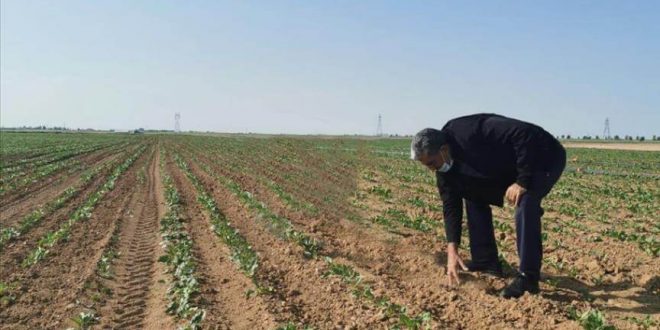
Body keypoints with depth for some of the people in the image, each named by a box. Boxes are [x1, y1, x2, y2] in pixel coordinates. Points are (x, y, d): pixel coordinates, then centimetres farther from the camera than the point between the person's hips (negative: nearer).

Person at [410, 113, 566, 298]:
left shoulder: (471, 132, -35)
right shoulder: (444, 166, -7)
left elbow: (525, 134, -37)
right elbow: (451, 205, -6)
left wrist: (523, 181, -34)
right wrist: (452, 249, -13)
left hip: (545, 157, -9)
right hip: (512, 168, 9)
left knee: (525, 202, -31)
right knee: (474, 195, 5)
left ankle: (528, 277, -23)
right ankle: (486, 261, 11)